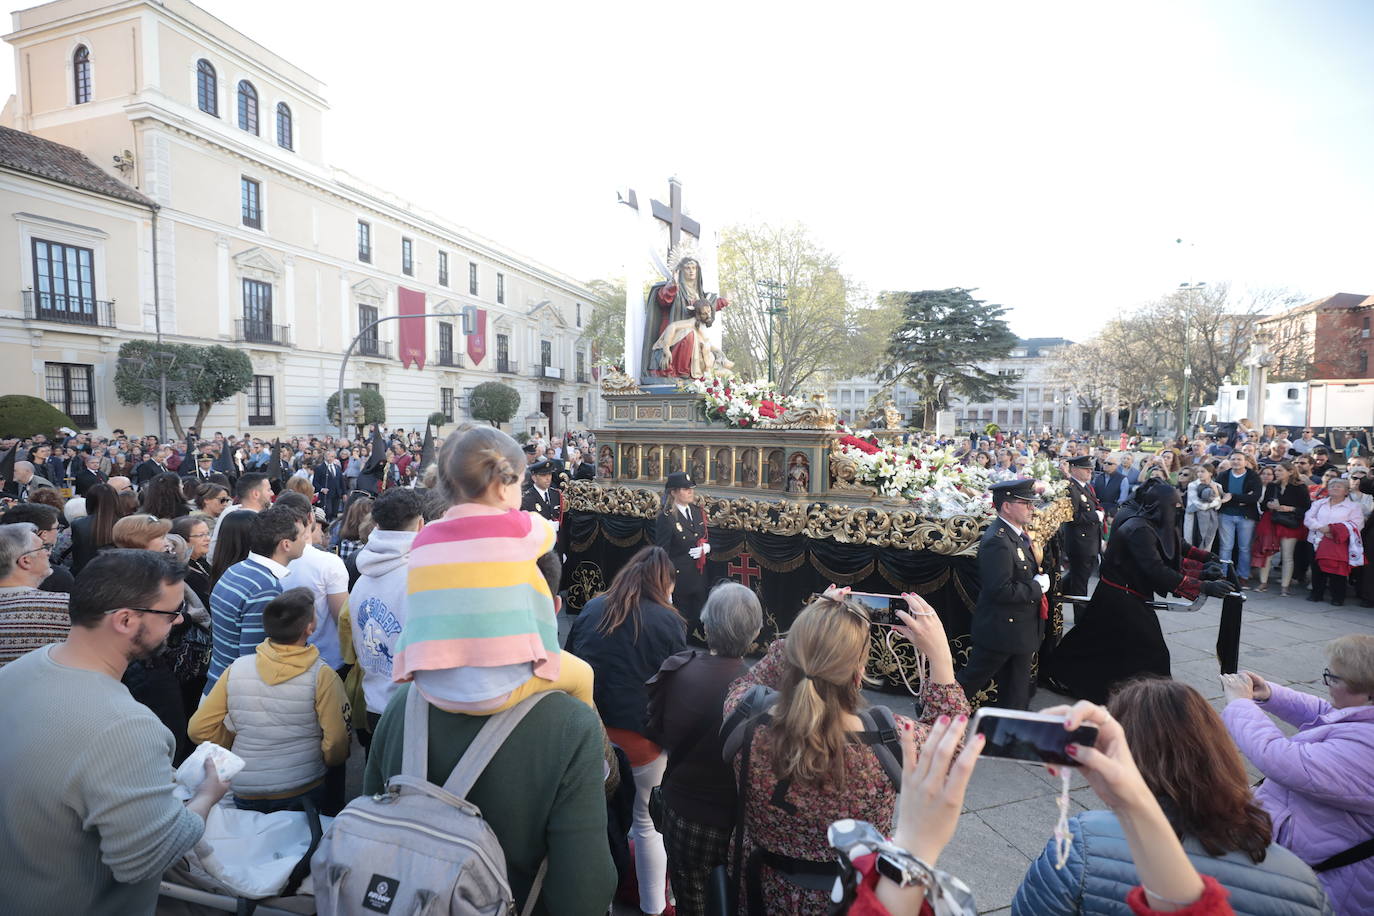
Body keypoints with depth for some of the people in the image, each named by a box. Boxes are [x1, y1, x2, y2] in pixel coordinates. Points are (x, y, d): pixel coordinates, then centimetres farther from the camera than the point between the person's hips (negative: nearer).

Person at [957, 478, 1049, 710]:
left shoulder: (1018, 534, 6)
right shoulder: (997, 541, -26)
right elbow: (1001, 590, -30)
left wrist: (1040, 580, 2)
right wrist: (1037, 588, -18)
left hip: (1020, 628, 9)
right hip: (1000, 630, -9)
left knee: (1016, 691, 20)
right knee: (971, 680, 7)